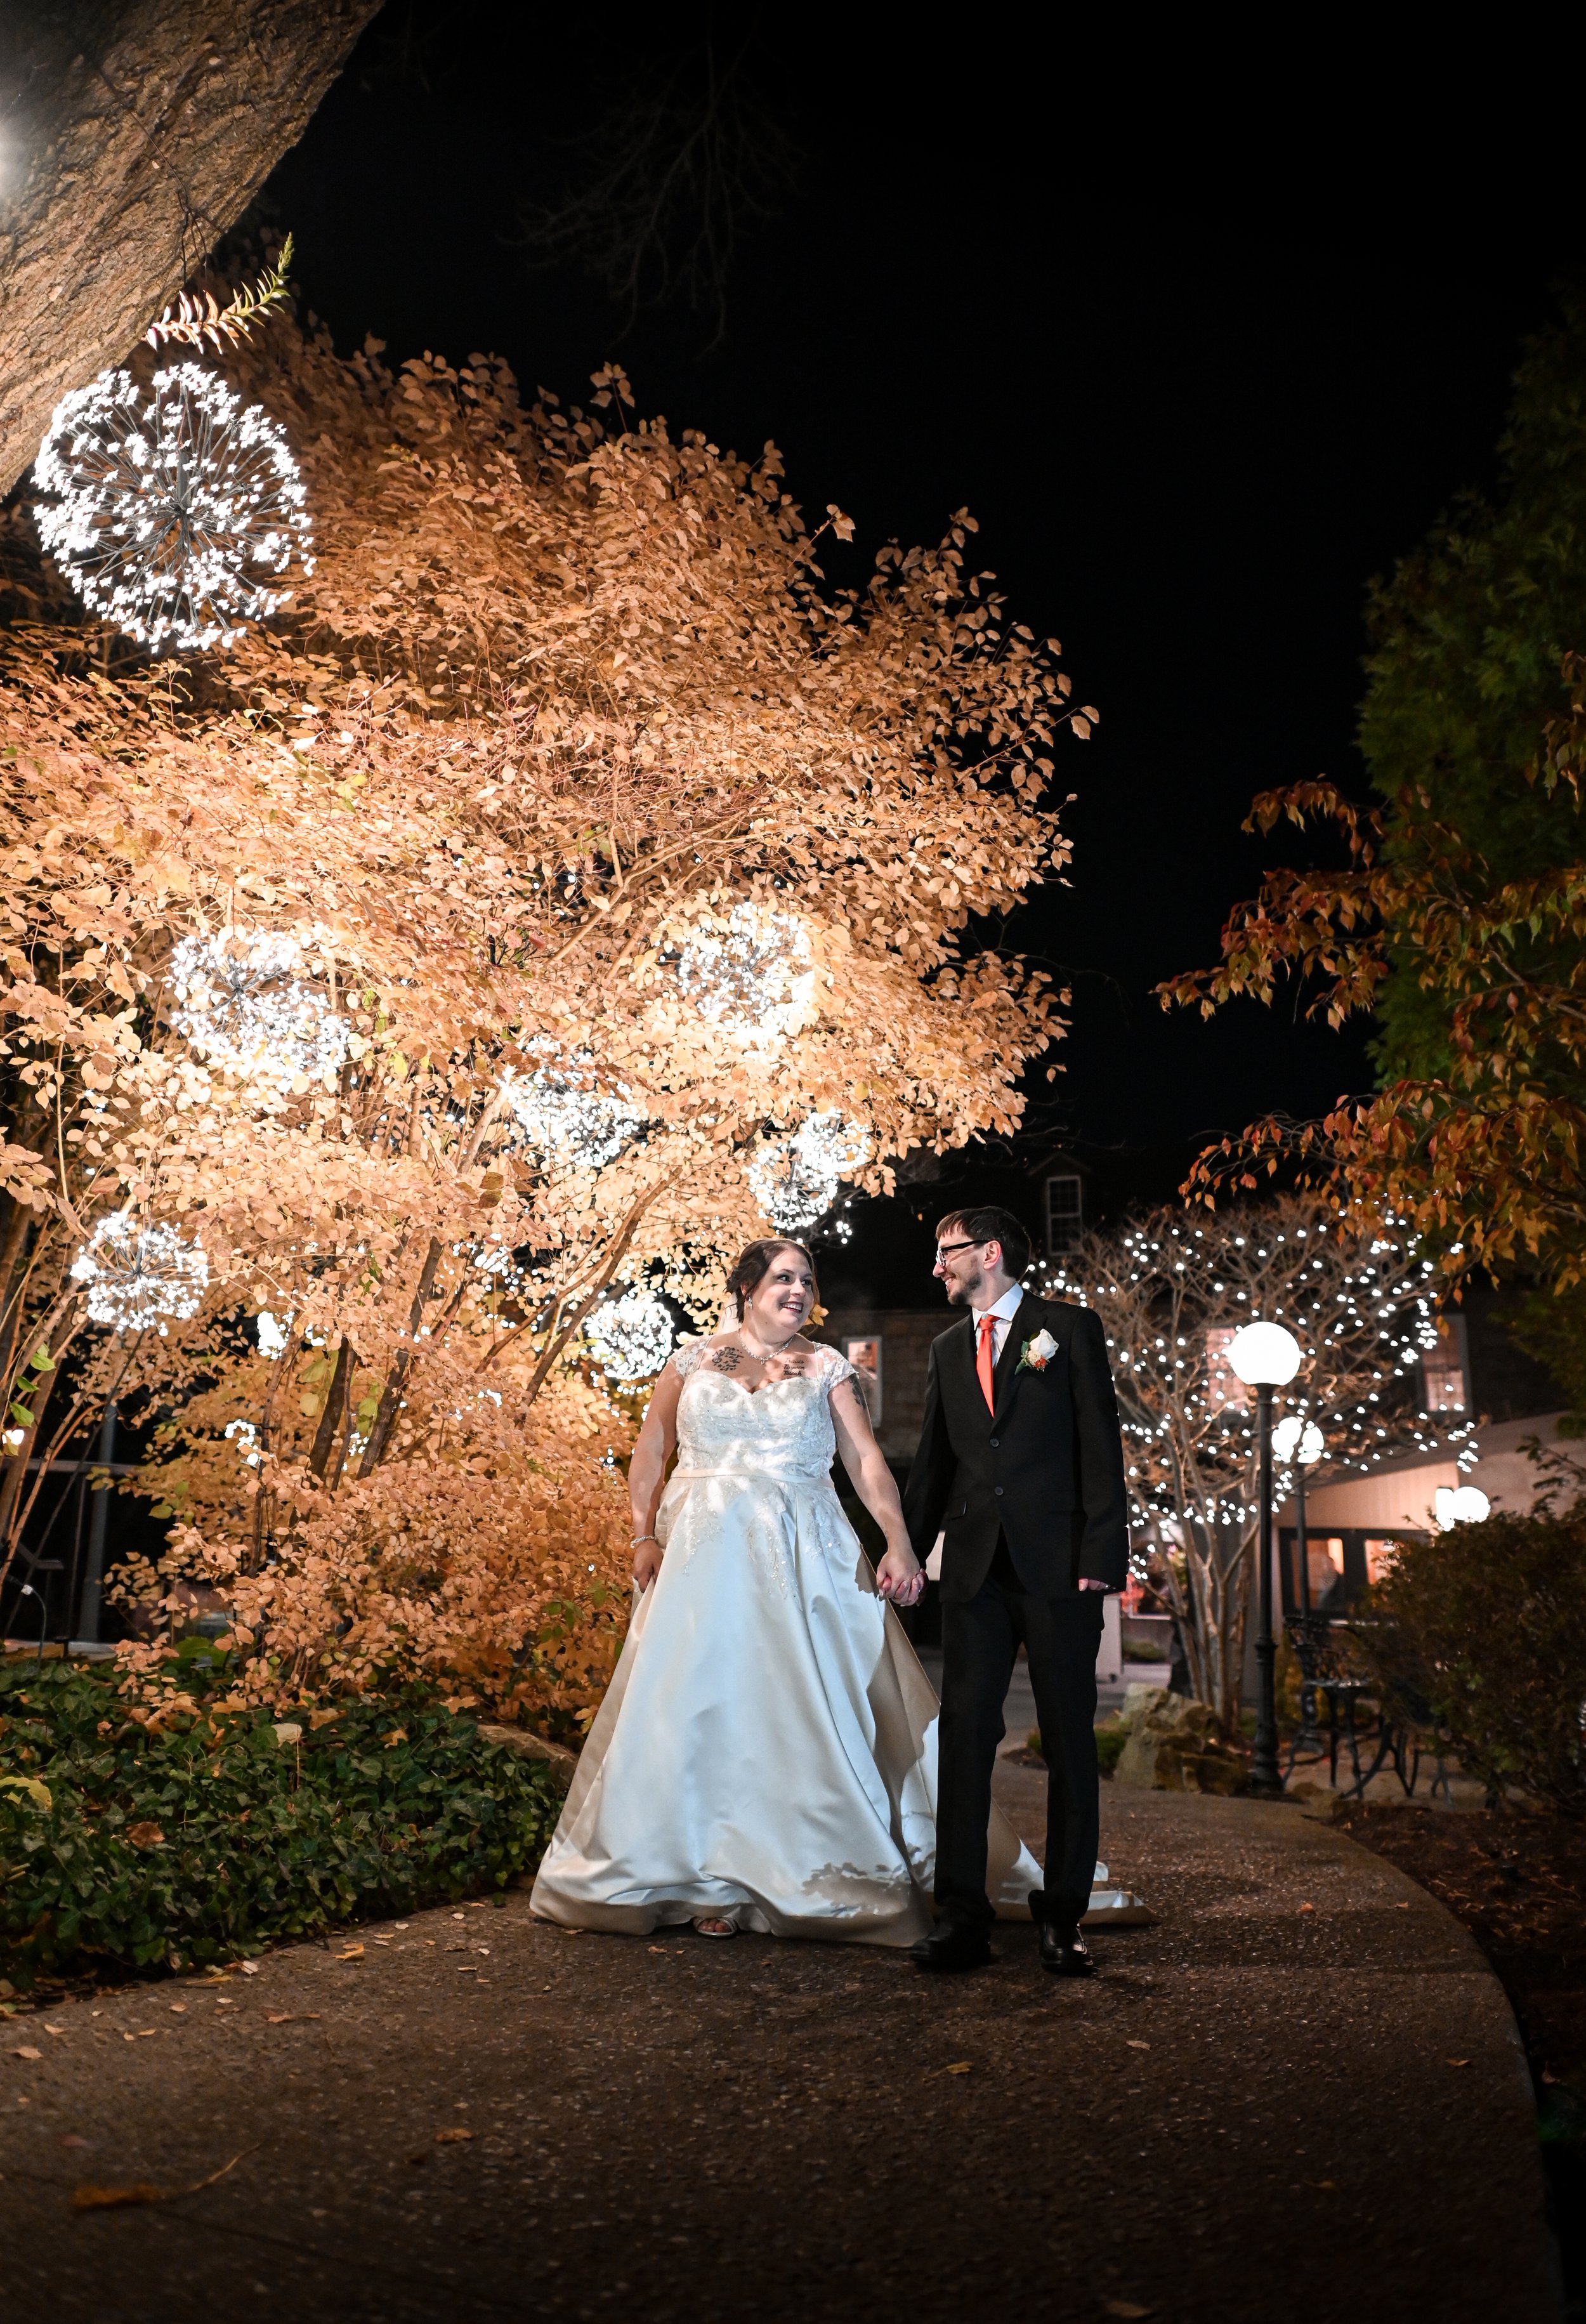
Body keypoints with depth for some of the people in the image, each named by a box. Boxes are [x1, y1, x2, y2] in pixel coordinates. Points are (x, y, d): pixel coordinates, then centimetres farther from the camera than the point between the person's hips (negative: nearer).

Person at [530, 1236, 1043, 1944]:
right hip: (706, 1555, 1)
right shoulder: (696, 1360, 8)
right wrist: (644, 1536, -2)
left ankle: (821, 1876, 7)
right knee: (703, 1706, 0)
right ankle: (714, 1882, 10)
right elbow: (650, 1452, 11)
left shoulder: (827, 1368, 7)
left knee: (808, 1708, -3)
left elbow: (867, 1461, -1)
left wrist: (899, 1544, -13)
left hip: (803, 1560, 0)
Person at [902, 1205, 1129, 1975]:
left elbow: (1100, 1446, -2)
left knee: (1070, 1743, 3)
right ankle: (962, 1915, 6)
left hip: (1057, 1564, -4)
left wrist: (1100, 1554, -11)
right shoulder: (947, 1349, 18)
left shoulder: (1070, 1328, 4)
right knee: (963, 1736, 0)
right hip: (975, 1566, 4)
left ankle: (1062, 1917, 13)